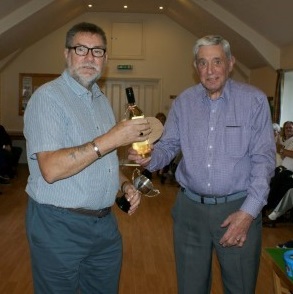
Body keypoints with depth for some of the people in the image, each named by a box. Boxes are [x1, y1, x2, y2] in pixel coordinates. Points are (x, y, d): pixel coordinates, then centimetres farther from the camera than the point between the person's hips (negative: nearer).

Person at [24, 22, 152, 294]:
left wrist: (125, 185, 3)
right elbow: (50, 169, -26)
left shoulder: (101, 100, 12)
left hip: (104, 222, 8)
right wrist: (111, 139, -29)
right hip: (58, 225, -7)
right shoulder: (48, 97, -14)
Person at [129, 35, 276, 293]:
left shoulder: (254, 100, -6)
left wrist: (249, 211, -16)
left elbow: (263, 159, -8)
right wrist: (150, 158, -18)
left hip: (238, 208, -2)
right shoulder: (183, 102, 4)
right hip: (189, 207, 3)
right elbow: (168, 146, 6)